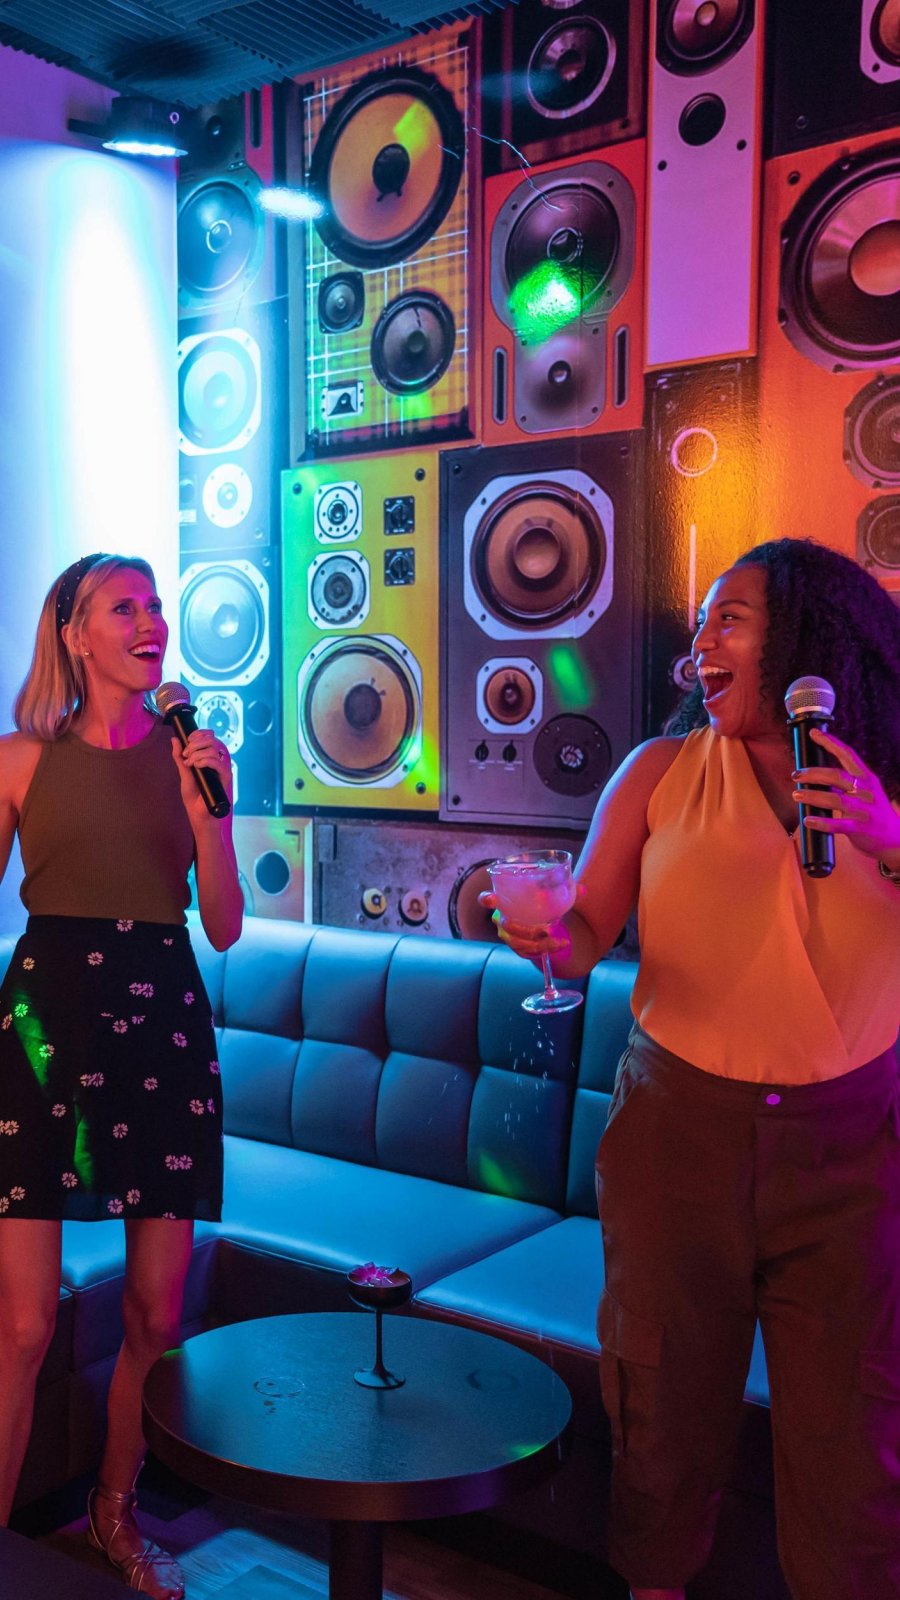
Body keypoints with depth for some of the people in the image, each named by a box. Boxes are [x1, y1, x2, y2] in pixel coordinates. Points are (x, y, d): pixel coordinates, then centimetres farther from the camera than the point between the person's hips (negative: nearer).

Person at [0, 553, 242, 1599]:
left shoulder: (188, 755, 7)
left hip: (162, 1023, 3)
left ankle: (115, 1512, 33)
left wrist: (205, 806, -7)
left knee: (158, 1315, 8)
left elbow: (224, 927, 6)